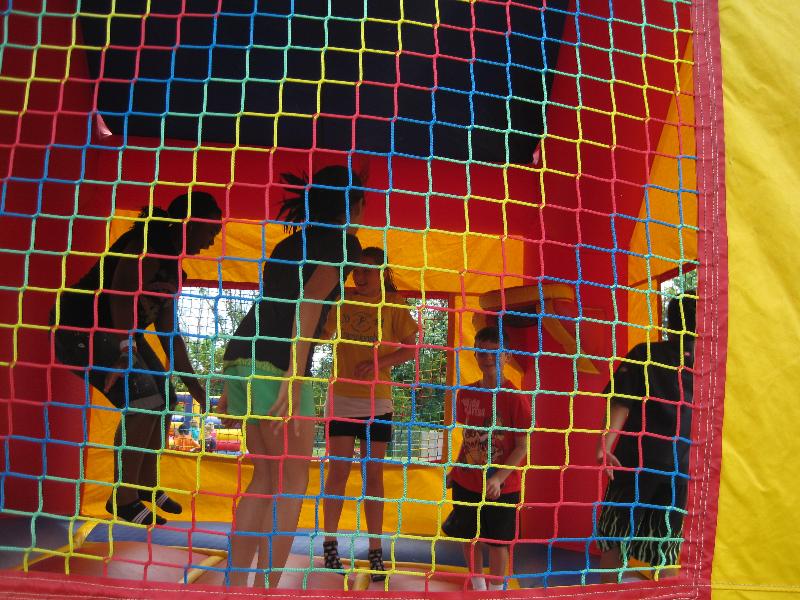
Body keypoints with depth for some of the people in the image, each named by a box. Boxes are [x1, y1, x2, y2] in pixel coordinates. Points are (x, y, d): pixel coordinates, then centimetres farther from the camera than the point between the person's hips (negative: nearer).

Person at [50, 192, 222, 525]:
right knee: (144, 399, -20)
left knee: (165, 398, 10)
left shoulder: (172, 263, 11)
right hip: (79, 328, -10)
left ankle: (145, 485, 24)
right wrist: (126, 351, -41)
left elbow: (169, 330, 13)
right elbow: (120, 292, -33)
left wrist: (194, 385, 12)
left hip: (117, 333, 10)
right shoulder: (147, 244, -17)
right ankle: (122, 498, -5)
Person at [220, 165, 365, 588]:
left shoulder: (290, 242, 25)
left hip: (239, 358, 8)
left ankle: (235, 584, 19)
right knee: (292, 481, 3)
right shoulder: (342, 242, 3)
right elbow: (310, 300, -13)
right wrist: (296, 376, -20)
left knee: (266, 476, 16)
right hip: (276, 363, -8)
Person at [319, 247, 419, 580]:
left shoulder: (392, 304, -2)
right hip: (341, 399, 1)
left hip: (377, 402, 0)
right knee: (339, 471, 4)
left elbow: (411, 348, -2)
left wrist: (379, 363, -16)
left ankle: (375, 550, 16)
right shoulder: (341, 300, 2)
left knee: (373, 475, 7)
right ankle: (330, 542, 20)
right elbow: (319, 334, 4)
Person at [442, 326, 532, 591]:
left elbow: (522, 446, -12)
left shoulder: (516, 398, -14)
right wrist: (455, 471, 7)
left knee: (498, 543, 8)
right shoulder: (466, 394, 1)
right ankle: (478, 588, 36)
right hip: (467, 483, 5)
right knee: (469, 539, 15)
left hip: (502, 487, -4)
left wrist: (498, 478, -20)